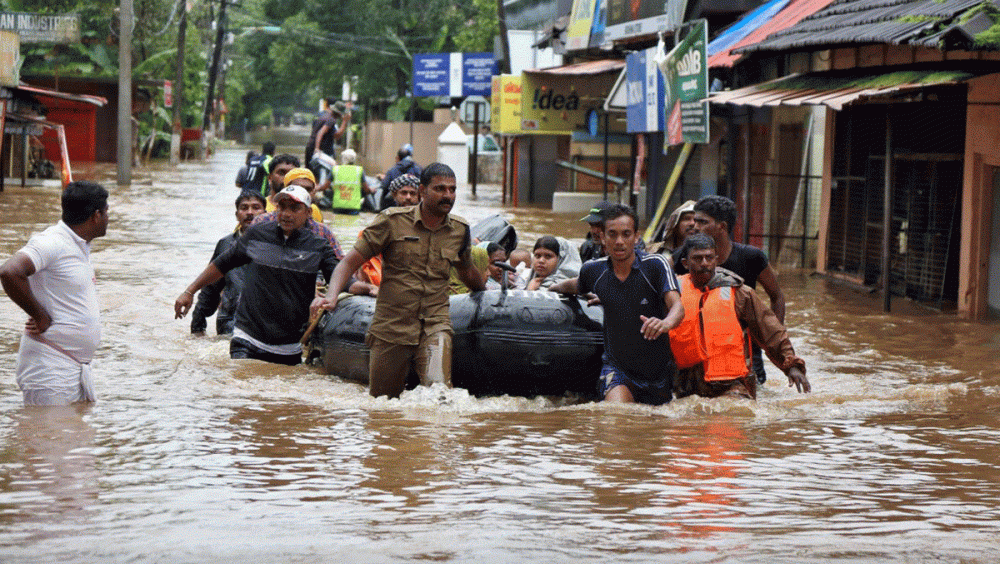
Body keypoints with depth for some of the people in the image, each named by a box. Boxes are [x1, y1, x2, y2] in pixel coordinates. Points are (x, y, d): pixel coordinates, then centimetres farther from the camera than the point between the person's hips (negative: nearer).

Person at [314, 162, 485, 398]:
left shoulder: (460, 230, 7)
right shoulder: (393, 221, -3)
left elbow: (467, 272, 28)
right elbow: (351, 261, -3)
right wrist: (332, 294, -19)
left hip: (435, 326, 1)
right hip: (391, 327, -1)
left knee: (438, 388, -28)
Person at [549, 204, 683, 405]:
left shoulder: (655, 265, -13)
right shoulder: (593, 271, -2)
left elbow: (677, 306, -27)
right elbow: (577, 285, 24)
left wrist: (666, 322, -48)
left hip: (659, 370, 0)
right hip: (617, 367, 0)